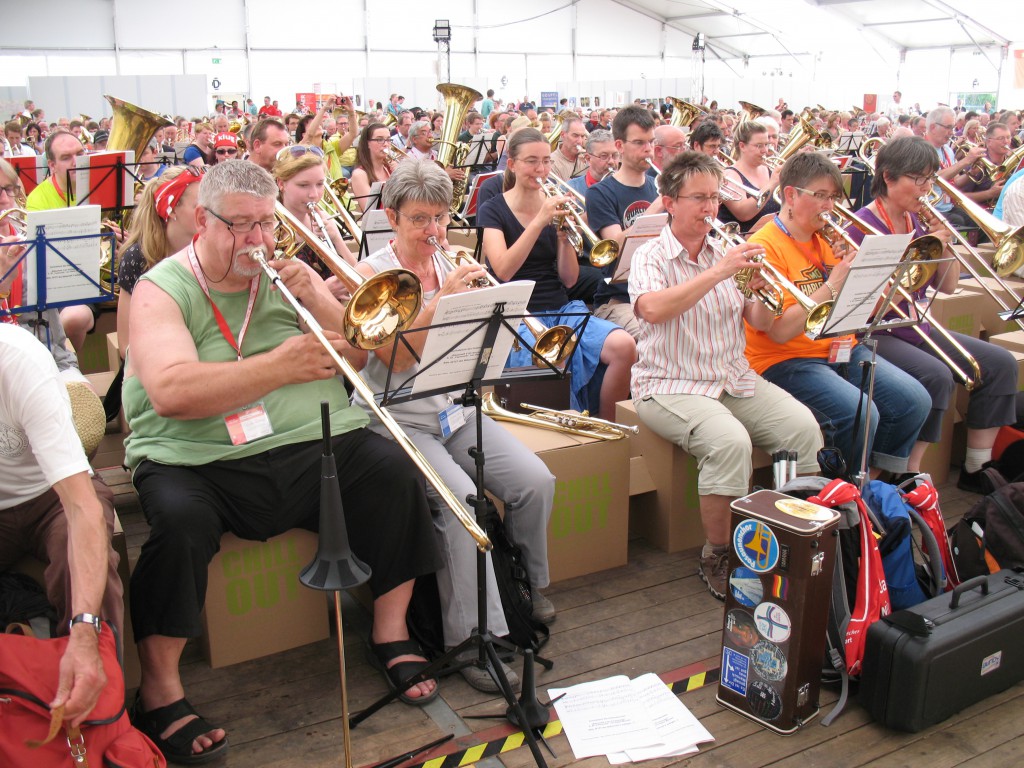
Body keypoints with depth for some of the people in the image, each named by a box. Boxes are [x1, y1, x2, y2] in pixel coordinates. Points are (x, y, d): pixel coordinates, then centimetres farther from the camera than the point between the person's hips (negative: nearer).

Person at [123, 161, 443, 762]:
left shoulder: (290, 274, 14)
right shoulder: (162, 289, 2)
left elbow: (360, 357, 10)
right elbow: (170, 393, -16)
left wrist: (317, 302, -7)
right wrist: (280, 365, -18)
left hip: (310, 446, 4)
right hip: (199, 463, -3)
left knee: (392, 469, -19)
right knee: (179, 519, -32)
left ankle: (392, 631, 0)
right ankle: (160, 692, -11)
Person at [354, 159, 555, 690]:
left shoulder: (452, 268, 11)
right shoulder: (372, 274, -5)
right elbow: (396, 356, -17)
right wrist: (443, 298, -24)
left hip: (456, 410, 5)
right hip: (398, 419, -5)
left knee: (536, 481, -14)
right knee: (460, 498, -29)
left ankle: (530, 585, 13)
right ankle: (471, 639, -19)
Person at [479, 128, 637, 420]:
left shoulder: (556, 207, 12)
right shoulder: (493, 211, 1)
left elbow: (569, 280, 5)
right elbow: (503, 271, -17)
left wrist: (564, 235, -11)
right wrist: (539, 221, -22)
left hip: (562, 309, 5)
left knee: (624, 346, -23)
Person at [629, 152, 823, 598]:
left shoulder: (725, 254, 12)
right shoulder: (651, 257, -4)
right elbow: (652, 310, -27)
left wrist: (760, 293, -14)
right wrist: (717, 273, -29)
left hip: (735, 379, 6)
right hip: (671, 386, -5)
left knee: (802, 425, -18)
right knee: (731, 441, -31)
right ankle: (717, 557, -11)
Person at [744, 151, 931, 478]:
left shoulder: (826, 239, 13)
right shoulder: (765, 245, -11)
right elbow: (780, 331, -20)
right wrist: (831, 285, -21)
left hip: (841, 350, 8)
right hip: (787, 360, -8)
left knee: (914, 401, -9)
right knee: (860, 414, -28)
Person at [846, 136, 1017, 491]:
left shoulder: (919, 221, 11)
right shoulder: (863, 225, -12)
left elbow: (947, 287, 12)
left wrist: (945, 243, -5)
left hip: (917, 328, 8)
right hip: (874, 335, -8)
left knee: (1000, 363, -3)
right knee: (936, 376, -32)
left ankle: (977, 470, 4)